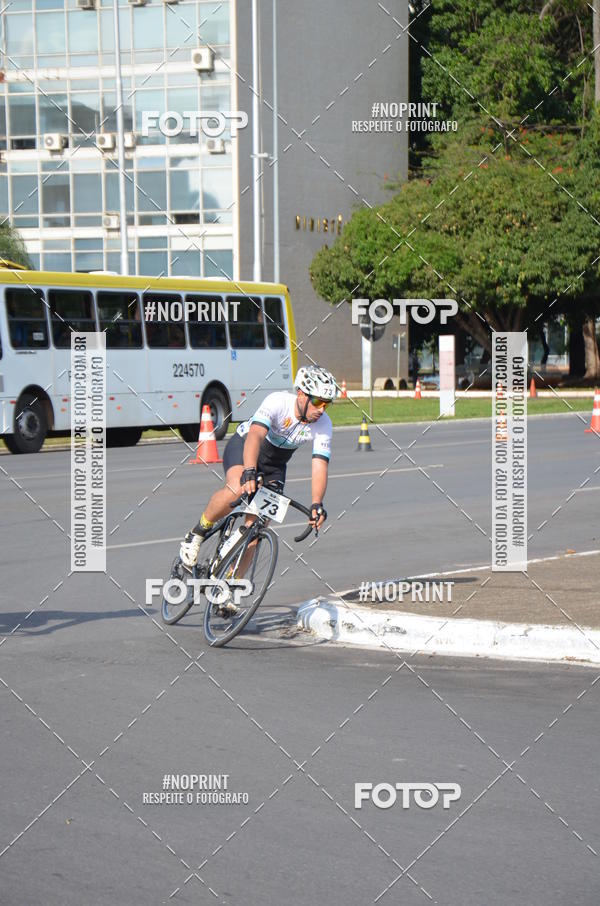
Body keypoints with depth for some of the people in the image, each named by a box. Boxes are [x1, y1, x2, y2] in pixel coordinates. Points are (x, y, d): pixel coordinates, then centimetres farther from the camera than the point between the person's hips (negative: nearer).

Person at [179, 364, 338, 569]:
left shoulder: (323, 424, -19)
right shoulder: (277, 402, -31)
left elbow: (320, 465, -25)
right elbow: (255, 436, -45)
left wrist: (317, 504, -42)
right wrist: (249, 472, -62)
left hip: (274, 465, 4)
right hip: (244, 446, -4)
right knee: (237, 490, -36)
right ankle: (197, 533, -13)